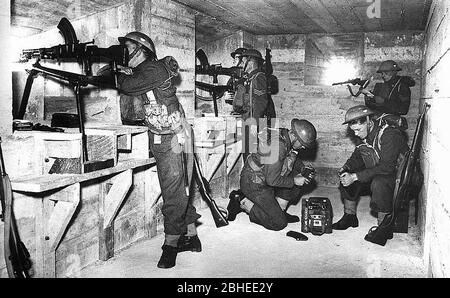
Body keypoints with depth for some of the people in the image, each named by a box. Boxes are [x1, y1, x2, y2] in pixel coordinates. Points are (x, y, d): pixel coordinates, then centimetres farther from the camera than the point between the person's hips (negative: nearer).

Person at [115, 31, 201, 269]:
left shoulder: (154, 69, -12)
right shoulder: (138, 74, 15)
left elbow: (128, 86, -20)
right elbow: (130, 114, 13)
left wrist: (121, 73, 2)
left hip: (172, 138, -10)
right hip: (159, 140, 10)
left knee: (172, 192, -6)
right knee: (178, 189, 14)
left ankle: (170, 245, -1)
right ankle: (191, 237, 23)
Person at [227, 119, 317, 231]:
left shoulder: (286, 136, -3)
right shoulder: (277, 146, -31)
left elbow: (294, 159, 18)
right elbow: (272, 180, -28)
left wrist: (303, 169, -1)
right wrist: (294, 181, -16)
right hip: (255, 185, -9)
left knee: (303, 178, 7)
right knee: (279, 223, -10)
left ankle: (280, 210, 11)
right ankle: (242, 202, -1)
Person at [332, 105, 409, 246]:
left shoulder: (389, 134, -26)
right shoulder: (363, 135, 0)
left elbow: (387, 167, -33)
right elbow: (357, 157, 12)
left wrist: (356, 176, -34)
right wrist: (346, 168, -11)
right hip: (376, 174, 8)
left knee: (379, 183, -37)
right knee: (347, 177, -2)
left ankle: (384, 227, -22)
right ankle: (349, 217, 10)